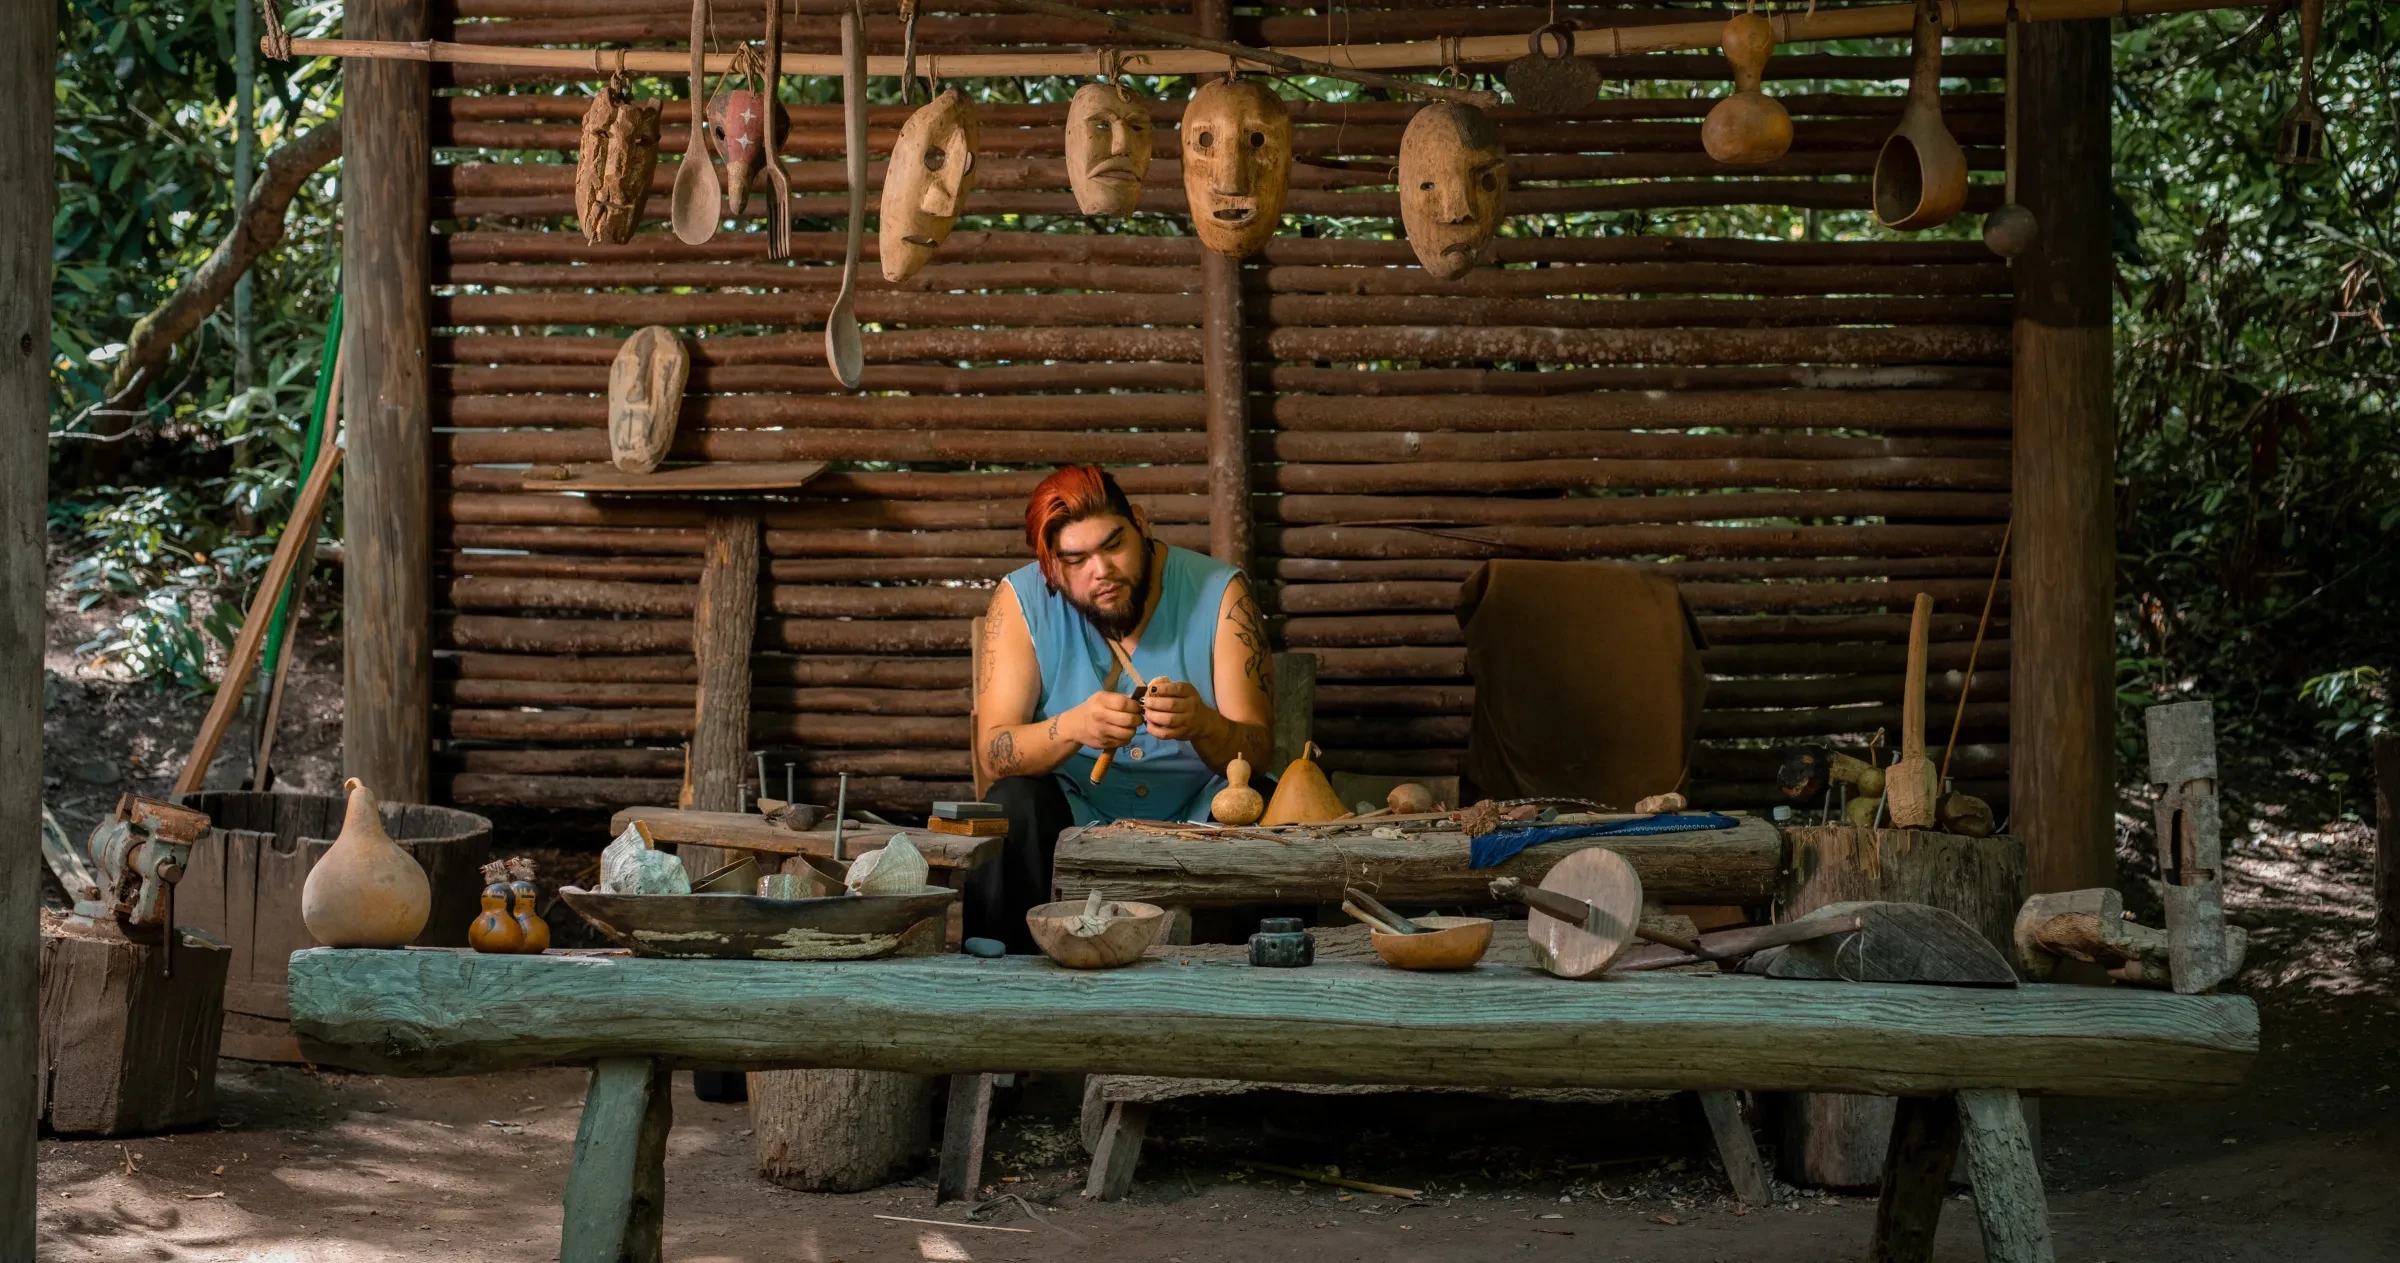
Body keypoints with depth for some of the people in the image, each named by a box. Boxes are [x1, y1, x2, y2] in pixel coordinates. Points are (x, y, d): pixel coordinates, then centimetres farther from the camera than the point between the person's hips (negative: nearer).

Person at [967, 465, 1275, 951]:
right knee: (1014, 806, -29)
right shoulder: (1020, 602, -6)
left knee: (1261, 808, -29)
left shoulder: (1218, 593, -7)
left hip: (1197, 819, 0)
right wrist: (1073, 728, -36)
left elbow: (1255, 752, -13)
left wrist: (1204, 726, -37)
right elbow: (992, 753, -15)